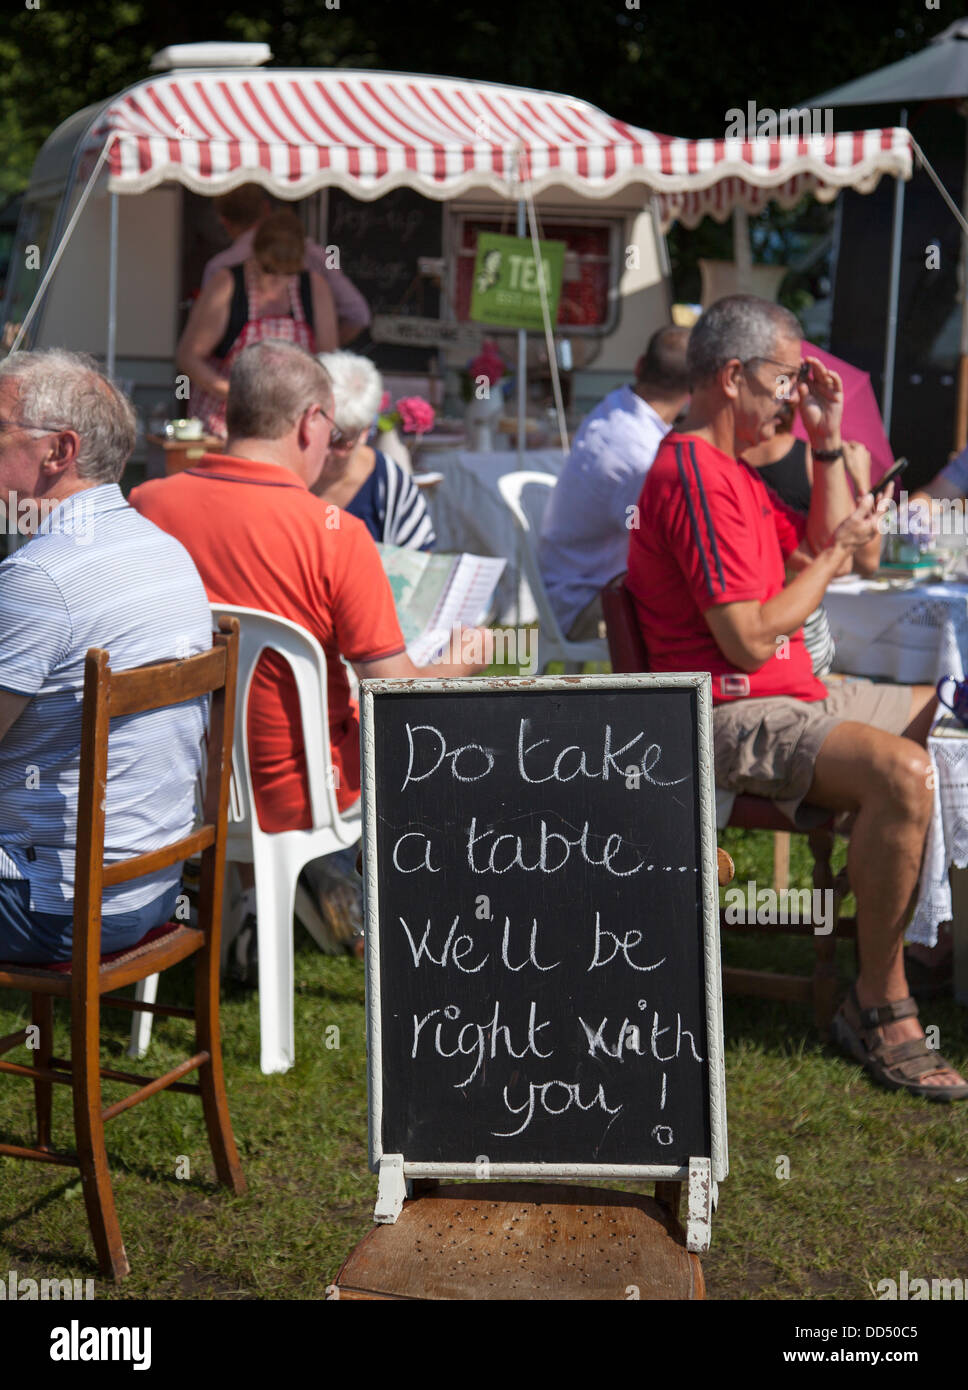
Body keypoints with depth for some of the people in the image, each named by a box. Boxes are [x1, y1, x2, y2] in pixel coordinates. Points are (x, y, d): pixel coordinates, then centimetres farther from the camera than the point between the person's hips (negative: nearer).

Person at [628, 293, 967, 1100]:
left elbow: (822, 546, 25)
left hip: (795, 697, 11)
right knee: (901, 770, -33)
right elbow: (749, 640, -22)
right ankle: (881, 1010, -22)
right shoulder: (695, 477, -17)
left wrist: (828, 443, 15)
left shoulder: (727, 469, 17)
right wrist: (835, 556, -8)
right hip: (732, 717, -11)